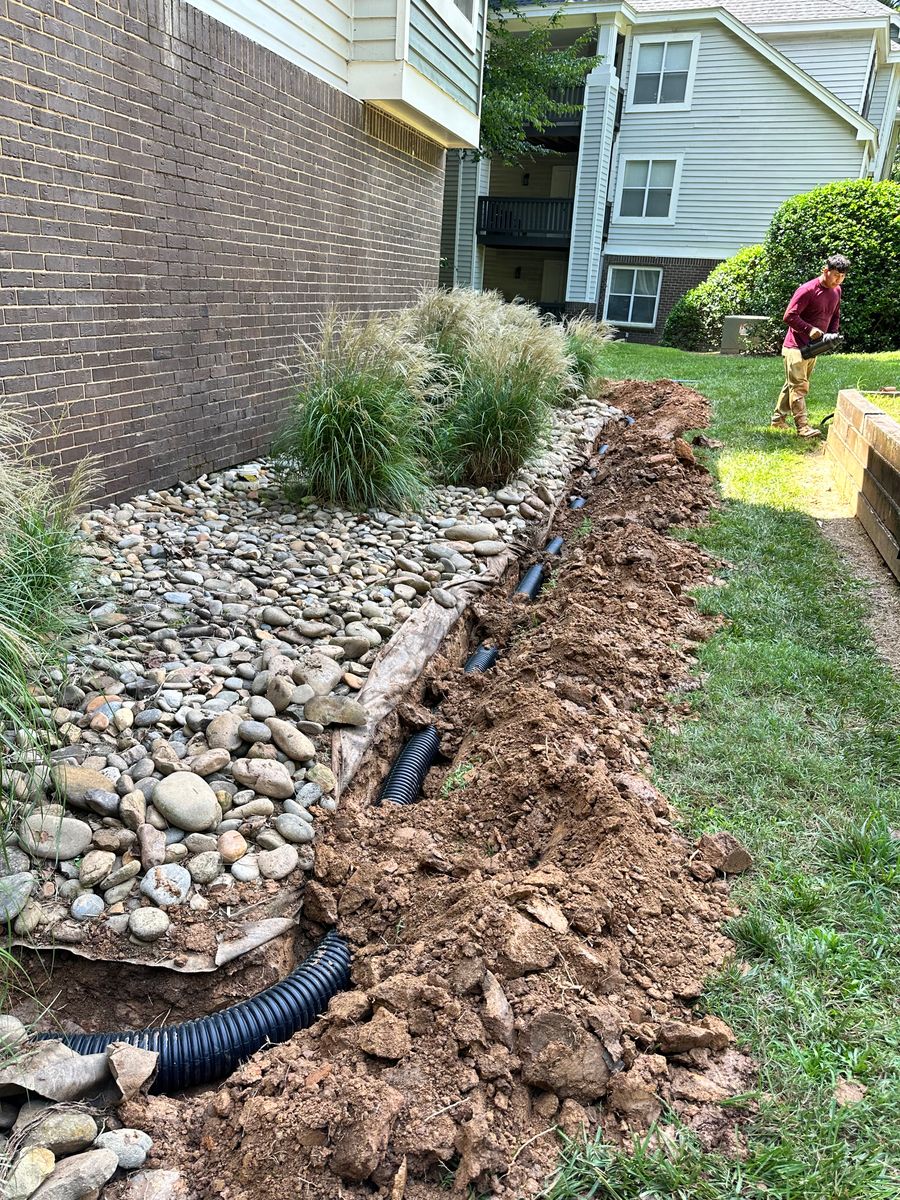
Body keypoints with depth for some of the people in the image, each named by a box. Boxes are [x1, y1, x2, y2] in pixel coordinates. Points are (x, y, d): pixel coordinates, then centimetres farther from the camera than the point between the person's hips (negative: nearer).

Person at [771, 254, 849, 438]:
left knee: (792, 384, 14)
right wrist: (810, 329, -26)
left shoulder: (836, 291, 7)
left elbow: (835, 316, 20)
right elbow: (789, 316, -20)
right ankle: (803, 427, -12)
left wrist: (833, 333, 2)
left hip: (814, 347, 8)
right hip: (796, 346, -8)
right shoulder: (807, 290, -17)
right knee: (799, 386, -9)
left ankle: (778, 419, 23)